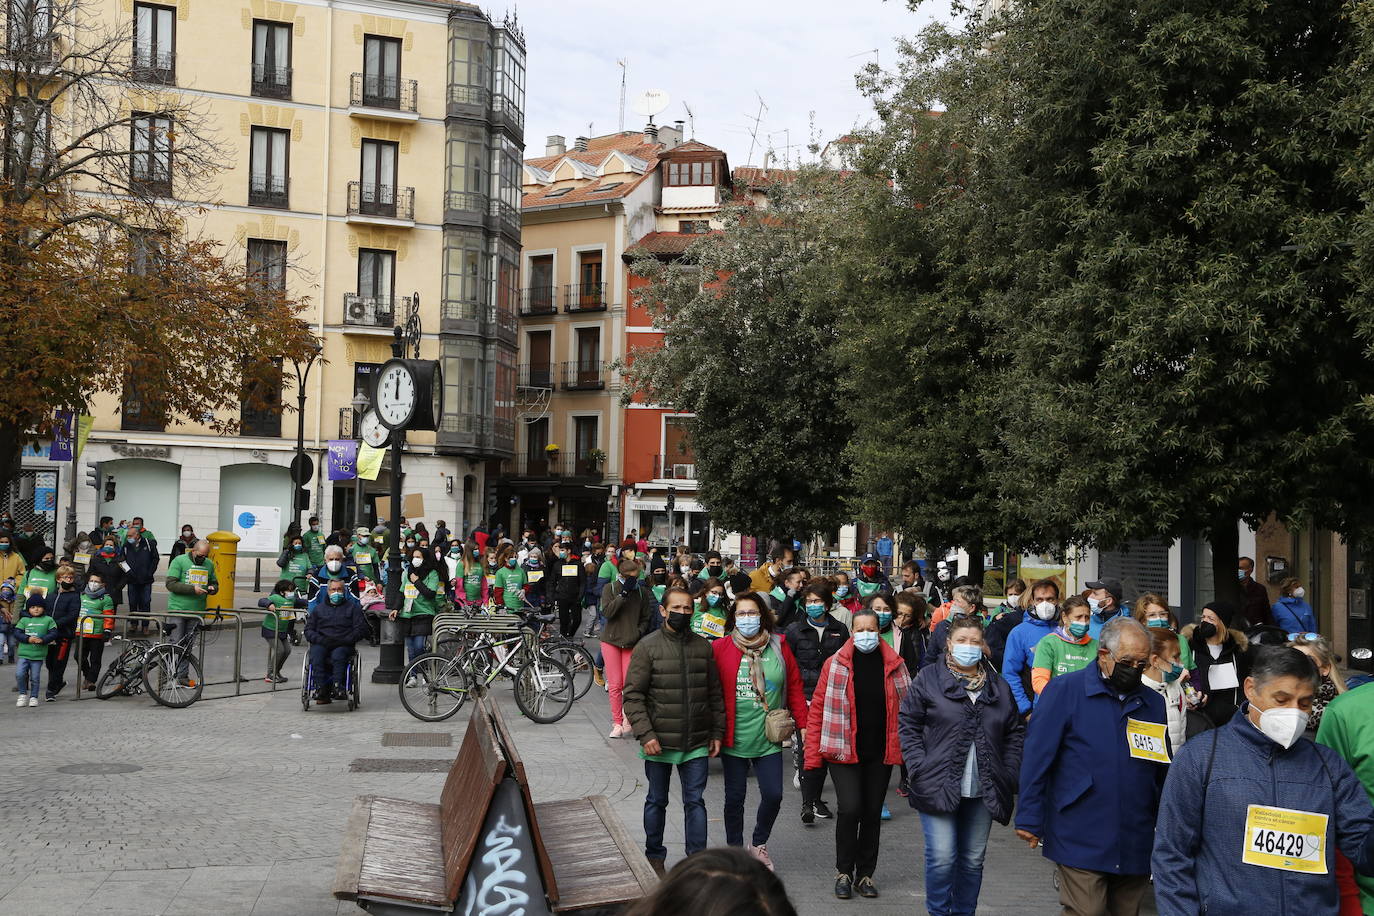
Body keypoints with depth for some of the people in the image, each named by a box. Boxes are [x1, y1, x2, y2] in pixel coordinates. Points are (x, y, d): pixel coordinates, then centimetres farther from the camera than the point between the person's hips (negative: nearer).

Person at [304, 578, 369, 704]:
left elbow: (361, 629, 6)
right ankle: (321, 690, -40)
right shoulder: (318, 608, 25)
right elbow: (308, 630, 15)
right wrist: (321, 639, -6)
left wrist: (345, 640, -10)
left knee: (338, 655, -37)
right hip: (321, 644, 2)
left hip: (343, 645, -2)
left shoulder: (352, 607, 18)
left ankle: (339, 688, -47)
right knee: (316, 655, -33)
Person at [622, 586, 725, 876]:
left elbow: (715, 694, 10)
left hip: (697, 743, 2)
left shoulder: (703, 647, 4)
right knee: (657, 802, 13)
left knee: (695, 802, 5)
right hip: (659, 743, -2)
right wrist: (645, 734, -16)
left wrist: (717, 732, 5)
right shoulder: (648, 647, -7)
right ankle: (654, 857, 28)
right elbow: (633, 696, -9)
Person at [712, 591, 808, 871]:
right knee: (735, 796, 8)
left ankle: (759, 844, 25)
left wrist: (803, 723, 2)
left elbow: (794, 688, 6)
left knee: (773, 795, 0)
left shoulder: (779, 648, 1)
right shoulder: (720, 648, -5)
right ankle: (734, 848, 26)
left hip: (768, 740, 2)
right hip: (734, 739, -1)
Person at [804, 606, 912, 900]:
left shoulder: (894, 665, 2)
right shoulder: (835, 665, -4)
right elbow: (817, 708, -2)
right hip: (843, 751, -2)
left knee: (873, 812, 9)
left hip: (880, 753, 3)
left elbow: (908, 708, 7)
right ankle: (844, 872, 7)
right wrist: (813, 754, -6)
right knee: (850, 808, -11)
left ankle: (865, 874, 23)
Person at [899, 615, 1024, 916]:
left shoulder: (999, 687, 11)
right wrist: (919, 767, -9)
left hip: (983, 790, 4)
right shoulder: (928, 679, 0)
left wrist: (1009, 774, 4)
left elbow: (1015, 733, 14)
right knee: (942, 856, -9)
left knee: (973, 859, 10)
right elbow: (907, 724, -1)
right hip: (939, 786, -4)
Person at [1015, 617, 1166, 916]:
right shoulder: (1065, 690, -5)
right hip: (1080, 843, -5)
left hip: (1135, 846, 5)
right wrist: (1030, 821, -9)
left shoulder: (1153, 703, 9)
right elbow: (1037, 757, -6)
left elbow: (1162, 771, 16)